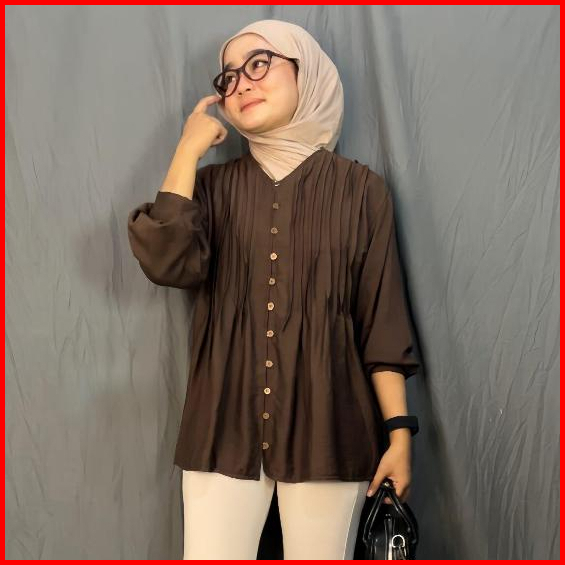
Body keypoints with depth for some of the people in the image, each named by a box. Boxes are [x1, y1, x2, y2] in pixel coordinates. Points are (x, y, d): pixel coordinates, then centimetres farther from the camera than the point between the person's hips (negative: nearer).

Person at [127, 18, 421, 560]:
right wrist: (188, 149, -5)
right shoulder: (213, 185, 7)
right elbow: (167, 262, -12)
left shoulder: (359, 188, 1)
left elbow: (383, 320, 0)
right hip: (224, 428, 2)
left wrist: (399, 432, -4)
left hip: (326, 427, -1)